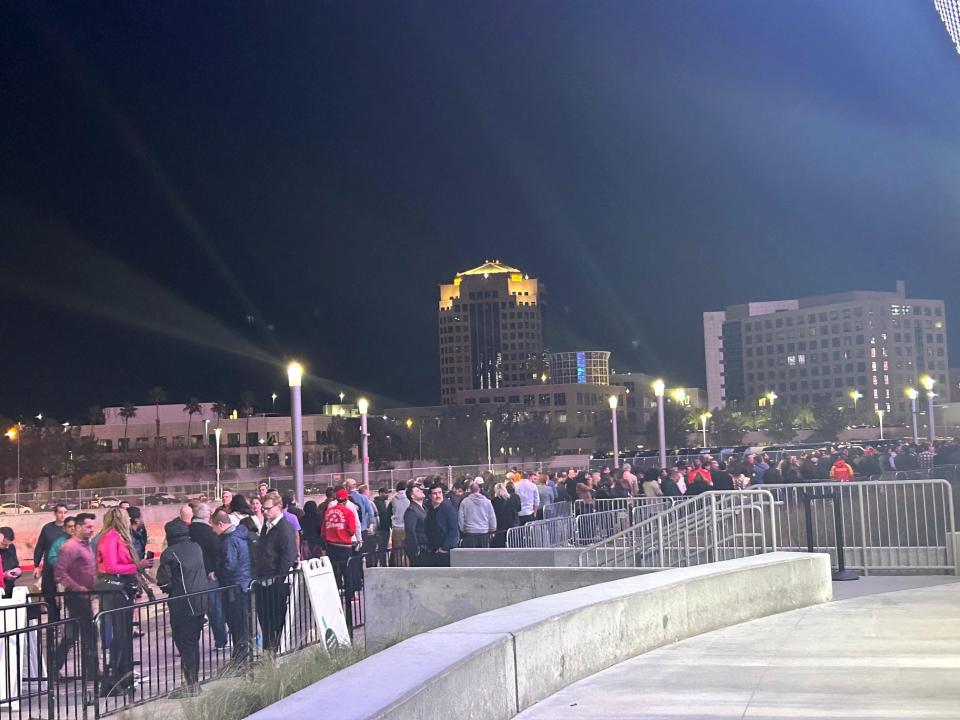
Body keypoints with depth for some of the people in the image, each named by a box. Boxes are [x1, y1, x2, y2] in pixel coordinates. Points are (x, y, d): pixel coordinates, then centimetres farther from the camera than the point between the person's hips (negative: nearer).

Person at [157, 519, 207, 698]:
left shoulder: (169, 553, -11)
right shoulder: (196, 547, 8)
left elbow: (164, 581, -12)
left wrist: (169, 590, 7)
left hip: (182, 604, -7)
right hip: (201, 601, 7)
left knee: (184, 644, -1)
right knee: (193, 642, 14)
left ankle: (190, 685, -1)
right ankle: (194, 682, 20)